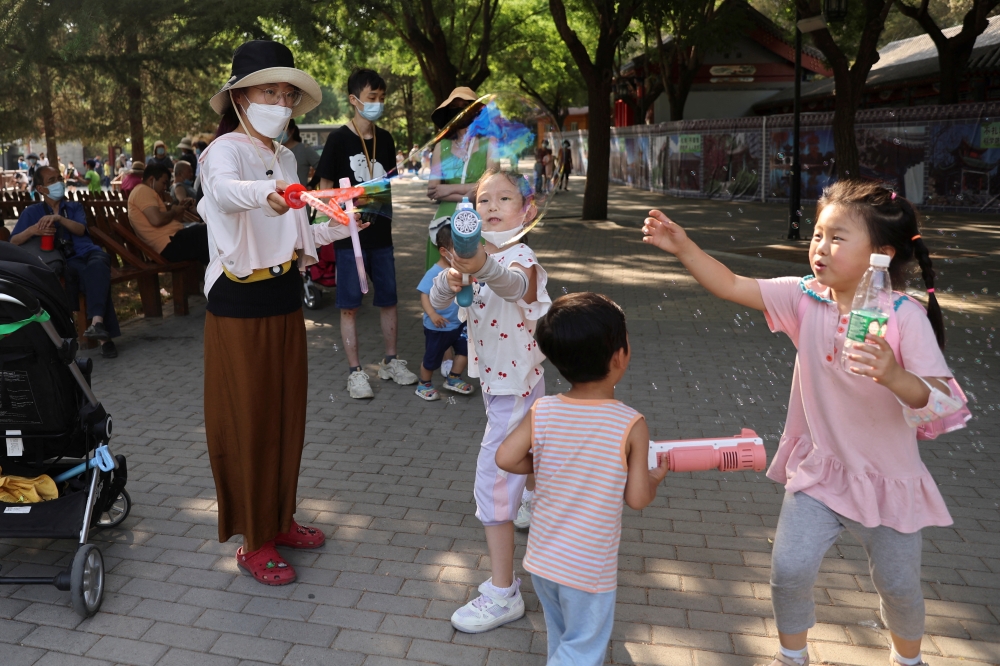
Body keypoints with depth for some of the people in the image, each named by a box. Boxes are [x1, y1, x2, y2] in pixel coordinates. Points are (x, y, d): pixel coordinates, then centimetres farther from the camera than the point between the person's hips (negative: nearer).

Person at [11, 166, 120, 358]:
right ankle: (104, 336, -47)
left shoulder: (74, 207, 26)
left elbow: (80, 230, 5)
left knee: (97, 265, -38)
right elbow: (13, 242, 9)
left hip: (87, 253, 2)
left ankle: (97, 323, -57)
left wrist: (58, 218, -14)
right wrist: (32, 230, -11)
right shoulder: (32, 212, 19)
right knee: (93, 274, -37)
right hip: (62, 261, -2)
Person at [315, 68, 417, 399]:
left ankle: (390, 361, 26)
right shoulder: (339, 139, -7)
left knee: (388, 299, 12)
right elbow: (325, 188, -5)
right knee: (349, 305, 1)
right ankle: (355, 372, 10)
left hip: (380, 233, 5)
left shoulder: (385, 139, 8)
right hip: (350, 234, -5)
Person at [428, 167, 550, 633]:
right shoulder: (478, 256, 1)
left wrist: (481, 266, -68)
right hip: (495, 380, 8)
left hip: (514, 386, -8)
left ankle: (503, 595, 4)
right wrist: (449, 279, -33)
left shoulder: (521, 258, -21)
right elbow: (436, 302, -10)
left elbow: (511, 281, -46)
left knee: (493, 483, -7)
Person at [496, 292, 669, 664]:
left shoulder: (542, 411, -12)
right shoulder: (631, 425, -20)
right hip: (589, 568, -4)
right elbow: (637, 498, -14)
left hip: (542, 558, 5)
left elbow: (505, 459, -10)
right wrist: (656, 477, 7)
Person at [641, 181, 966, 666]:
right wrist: (683, 247, -22)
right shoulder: (805, 298, -11)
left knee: (898, 586, 17)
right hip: (817, 469, 2)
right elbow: (733, 287, -11)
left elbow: (942, 405, -25)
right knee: (789, 570, 0)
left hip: (887, 480, -2)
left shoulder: (906, 318, -21)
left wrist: (893, 376, -44)